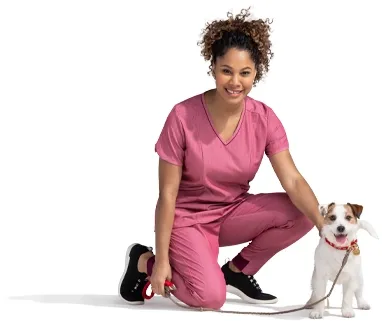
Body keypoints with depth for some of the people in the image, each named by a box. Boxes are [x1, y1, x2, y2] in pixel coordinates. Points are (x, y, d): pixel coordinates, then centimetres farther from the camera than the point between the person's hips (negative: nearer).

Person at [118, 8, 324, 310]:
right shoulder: (183, 116, -21)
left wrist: (325, 226, -35)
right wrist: (161, 260, -17)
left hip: (233, 212, 5)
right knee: (211, 296, -26)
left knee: (300, 213, -19)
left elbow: (293, 181, -18)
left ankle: (237, 270, 4)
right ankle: (144, 261, 4)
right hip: (187, 217, -4)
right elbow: (167, 194, -17)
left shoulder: (264, 119, -11)